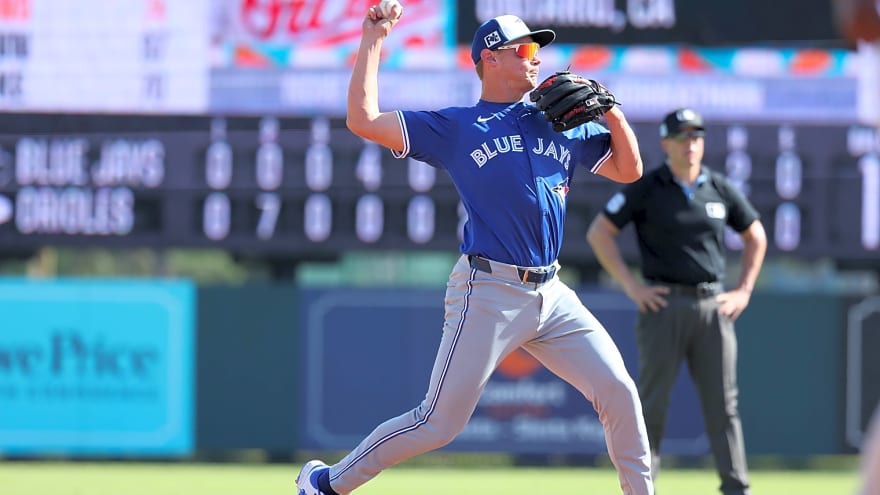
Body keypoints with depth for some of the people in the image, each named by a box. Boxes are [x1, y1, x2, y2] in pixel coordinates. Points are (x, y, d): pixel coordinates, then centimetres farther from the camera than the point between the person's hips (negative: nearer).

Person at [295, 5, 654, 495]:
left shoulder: (564, 126, 16)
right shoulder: (455, 127, 2)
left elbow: (629, 170, 19)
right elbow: (363, 120, -2)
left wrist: (613, 112, 4)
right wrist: (373, 40, 2)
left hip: (551, 295, 5)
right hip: (488, 293, -5)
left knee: (619, 392, -3)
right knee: (439, 422, -6)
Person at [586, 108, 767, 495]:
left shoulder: (721, 189, 9)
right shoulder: (646, 188, -1)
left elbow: (755, 236, 21)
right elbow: (598, 233, -1)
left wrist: (744, 291, 11)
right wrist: (630, 285, -7)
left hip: (713, 305, 3)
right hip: (664, 305, -3)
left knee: (723, 403, 1)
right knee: (652, 403, -2)